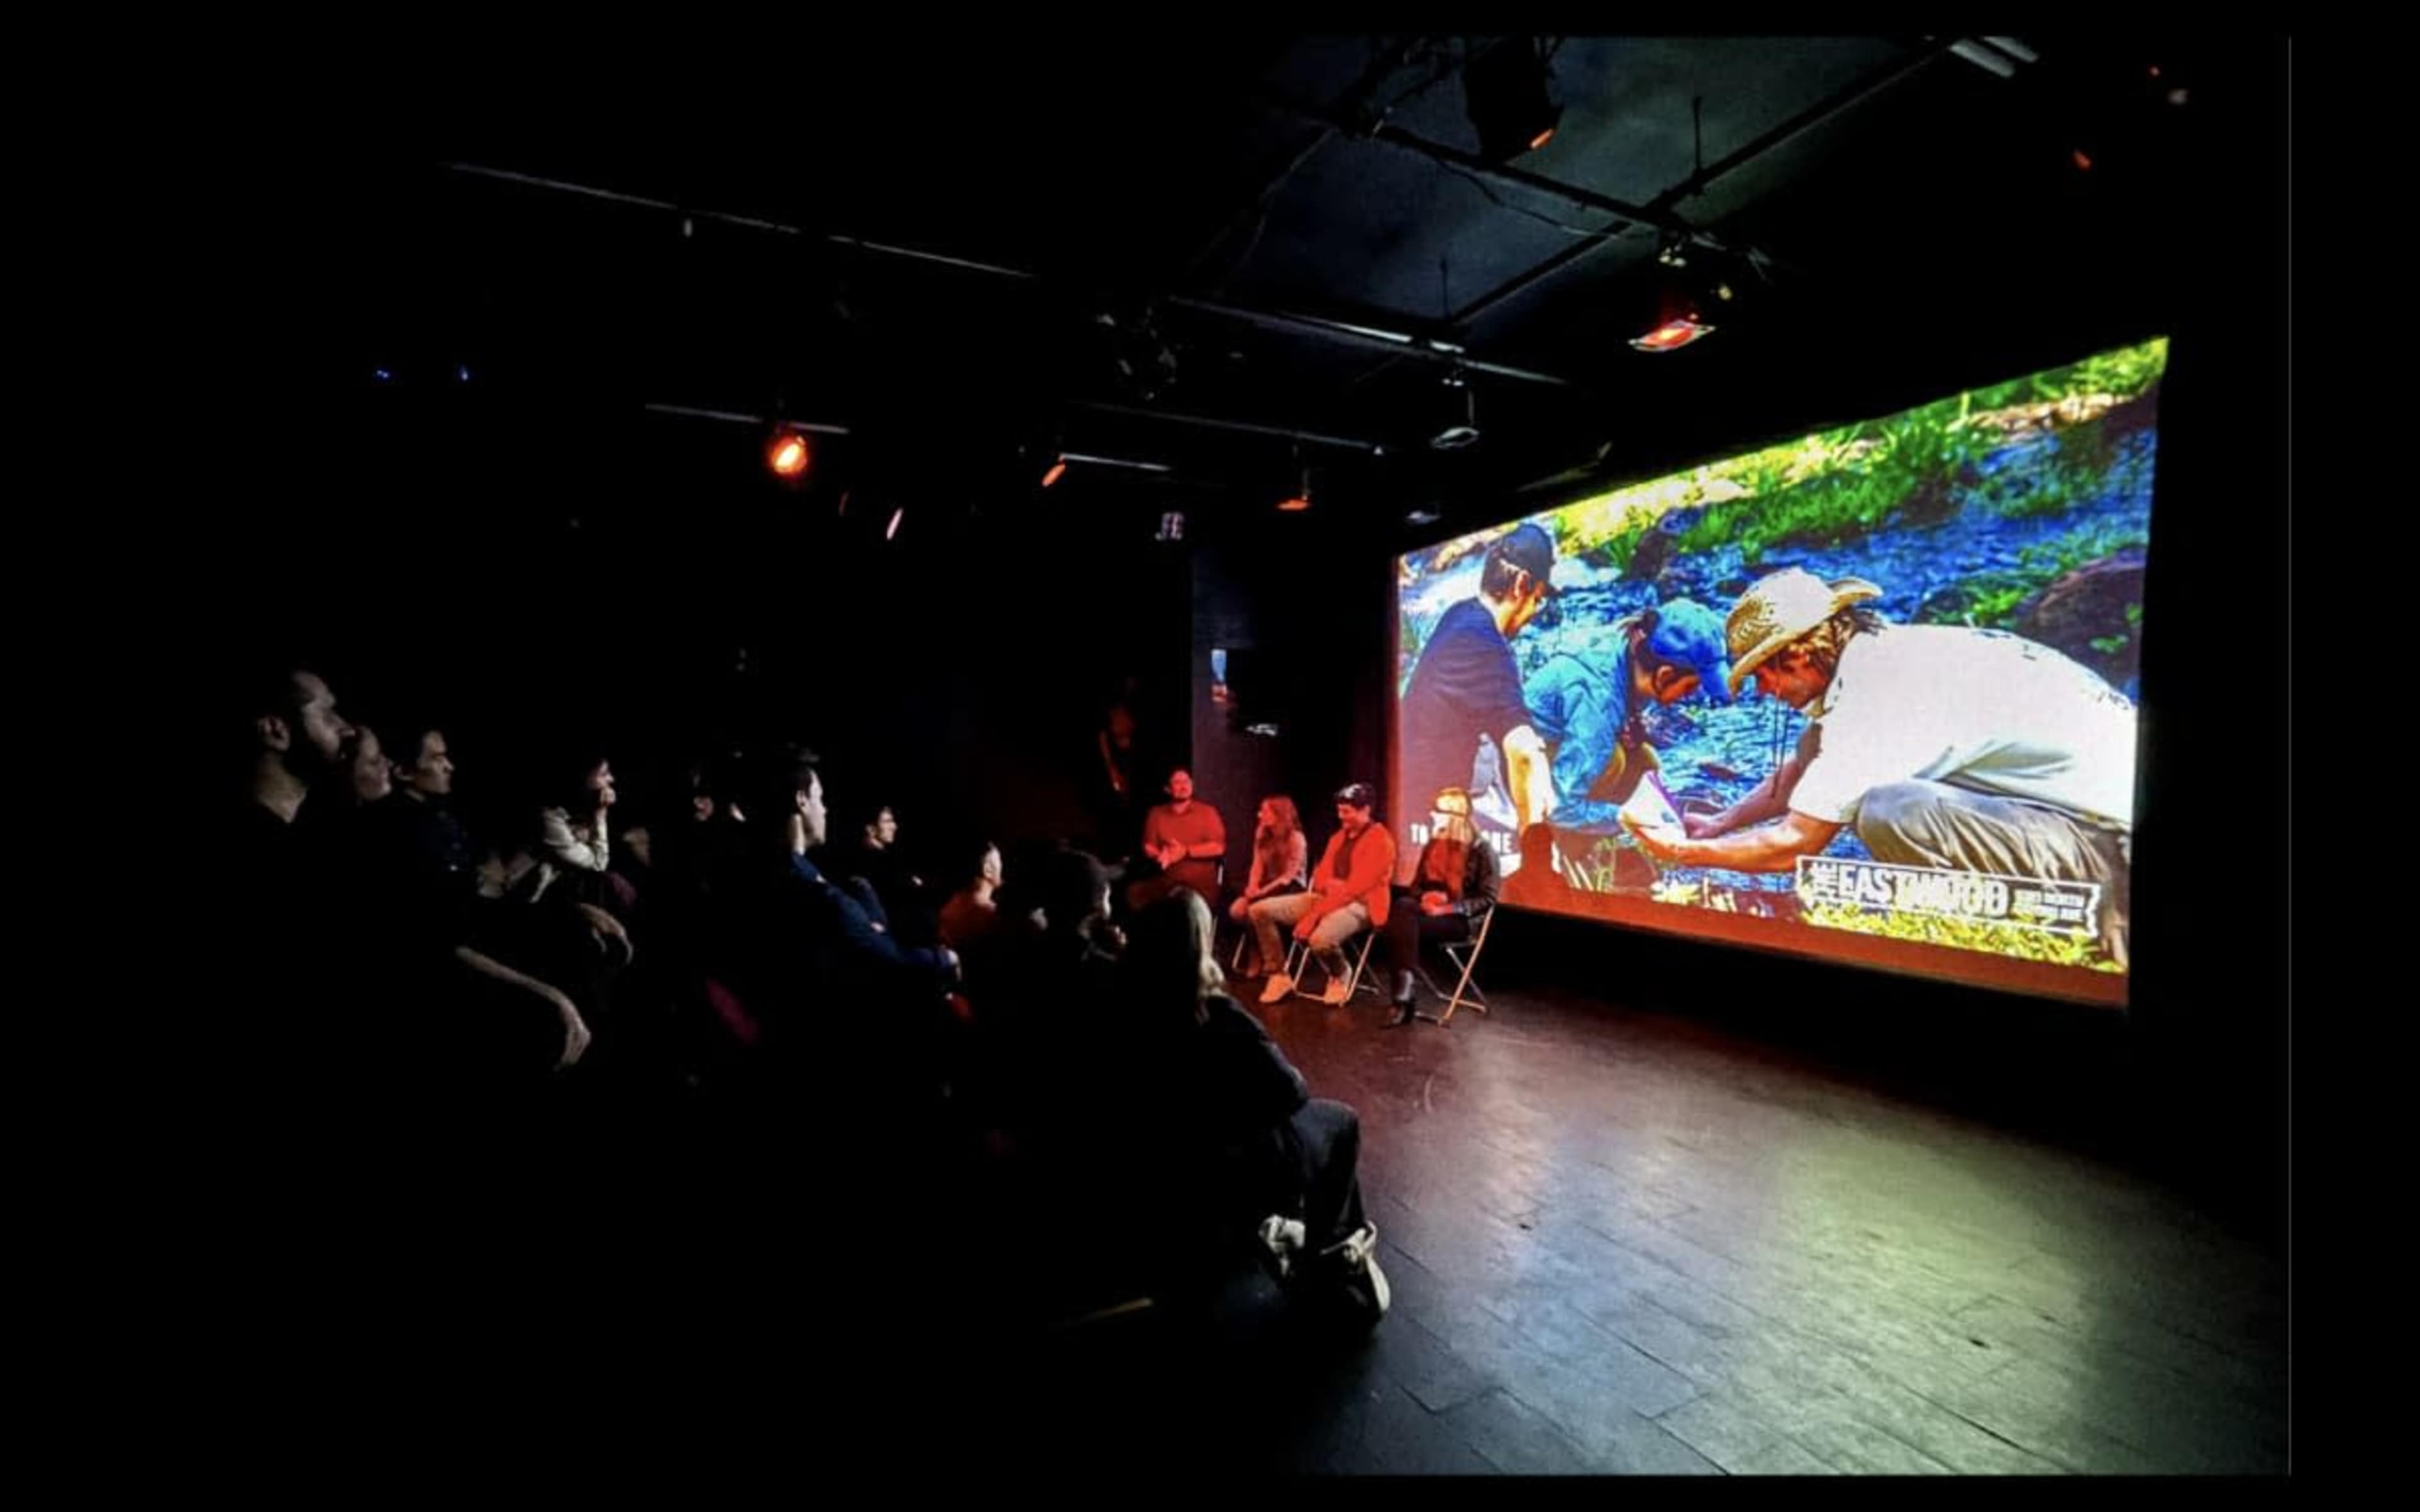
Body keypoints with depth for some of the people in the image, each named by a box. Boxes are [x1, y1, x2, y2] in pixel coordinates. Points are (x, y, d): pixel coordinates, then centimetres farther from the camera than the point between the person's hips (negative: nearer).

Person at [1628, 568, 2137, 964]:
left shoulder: (1873, 695, -23)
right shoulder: (1879, 651, 5)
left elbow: (1791, 846, -19)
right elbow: (1799, 773, 19)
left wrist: (1685, 852, -7)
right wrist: (1717, 825, 13)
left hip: (2109, 829, -10)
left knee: (1887, 815, -31)